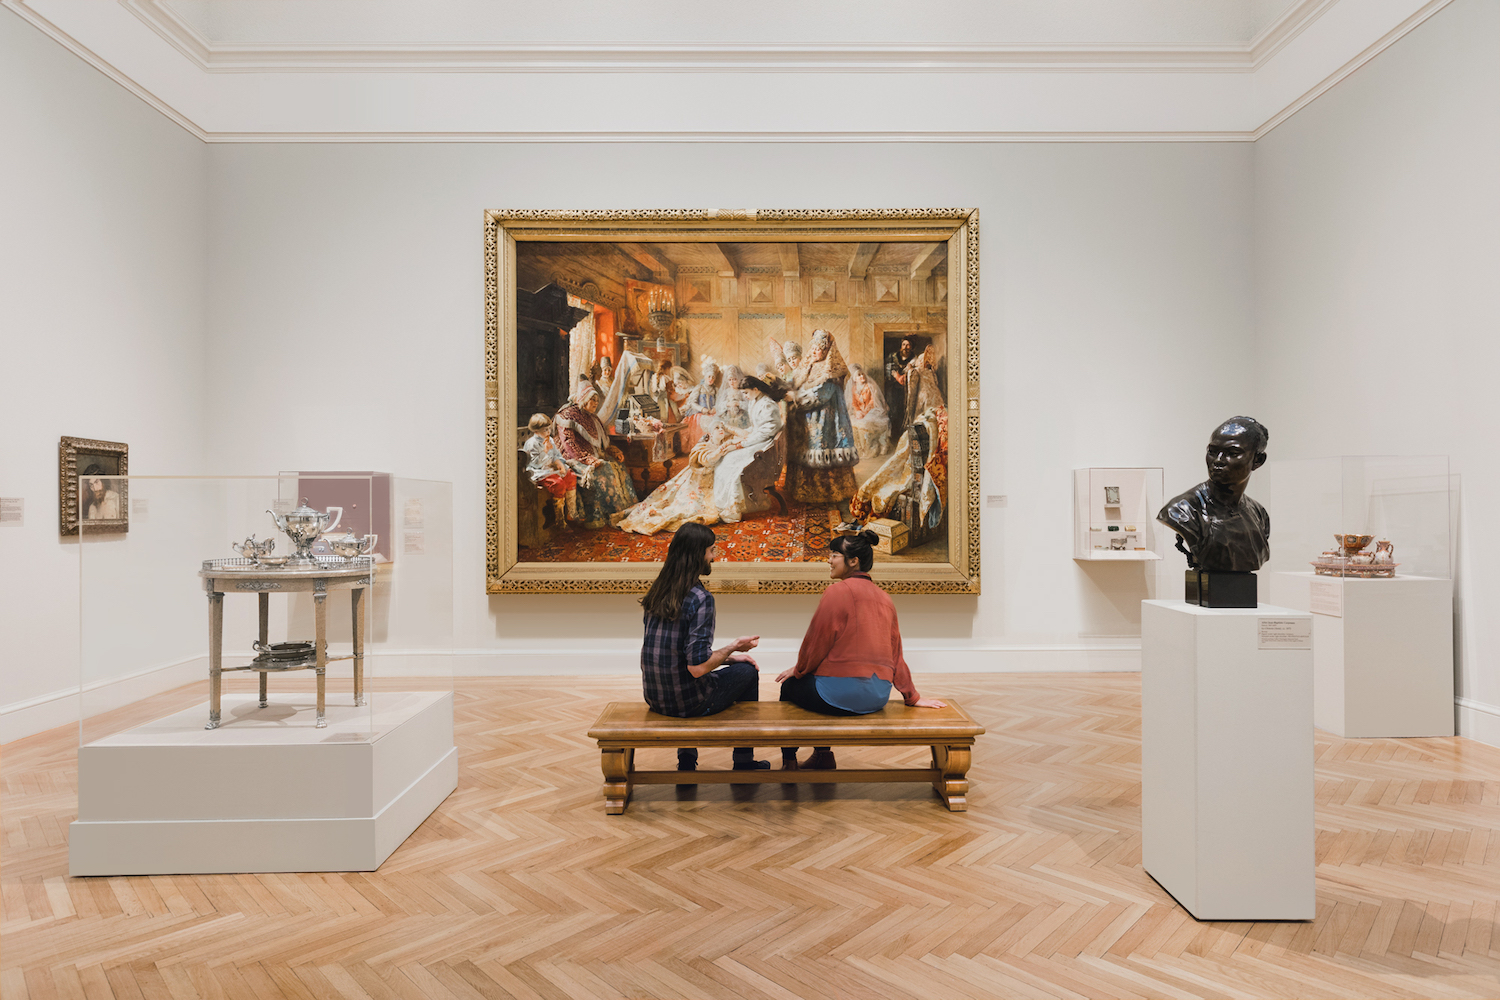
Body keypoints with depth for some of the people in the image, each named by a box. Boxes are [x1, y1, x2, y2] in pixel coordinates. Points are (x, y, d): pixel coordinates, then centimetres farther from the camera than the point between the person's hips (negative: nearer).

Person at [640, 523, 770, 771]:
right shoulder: (701, 599, -21)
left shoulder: (657, 592, 3)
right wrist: (733, 647, -8)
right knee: (748, 672, 15)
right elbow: (698, 667, -25)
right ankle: (744, 763, 27)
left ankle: (687, 760, 32)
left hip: (654, 698, 7)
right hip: (686, 702, -7)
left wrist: (728, 656, 17)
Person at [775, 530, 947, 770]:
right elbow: (896, 653, 11)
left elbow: (816, 642, -8)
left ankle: (789, 762, 32)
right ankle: (823, 755, 37)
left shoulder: (837, 591, -11)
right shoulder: (883, 598, 10)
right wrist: (912, 697, 17)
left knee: (789, 685, 21)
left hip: (841, 694, -7)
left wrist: (797, 670, 10)